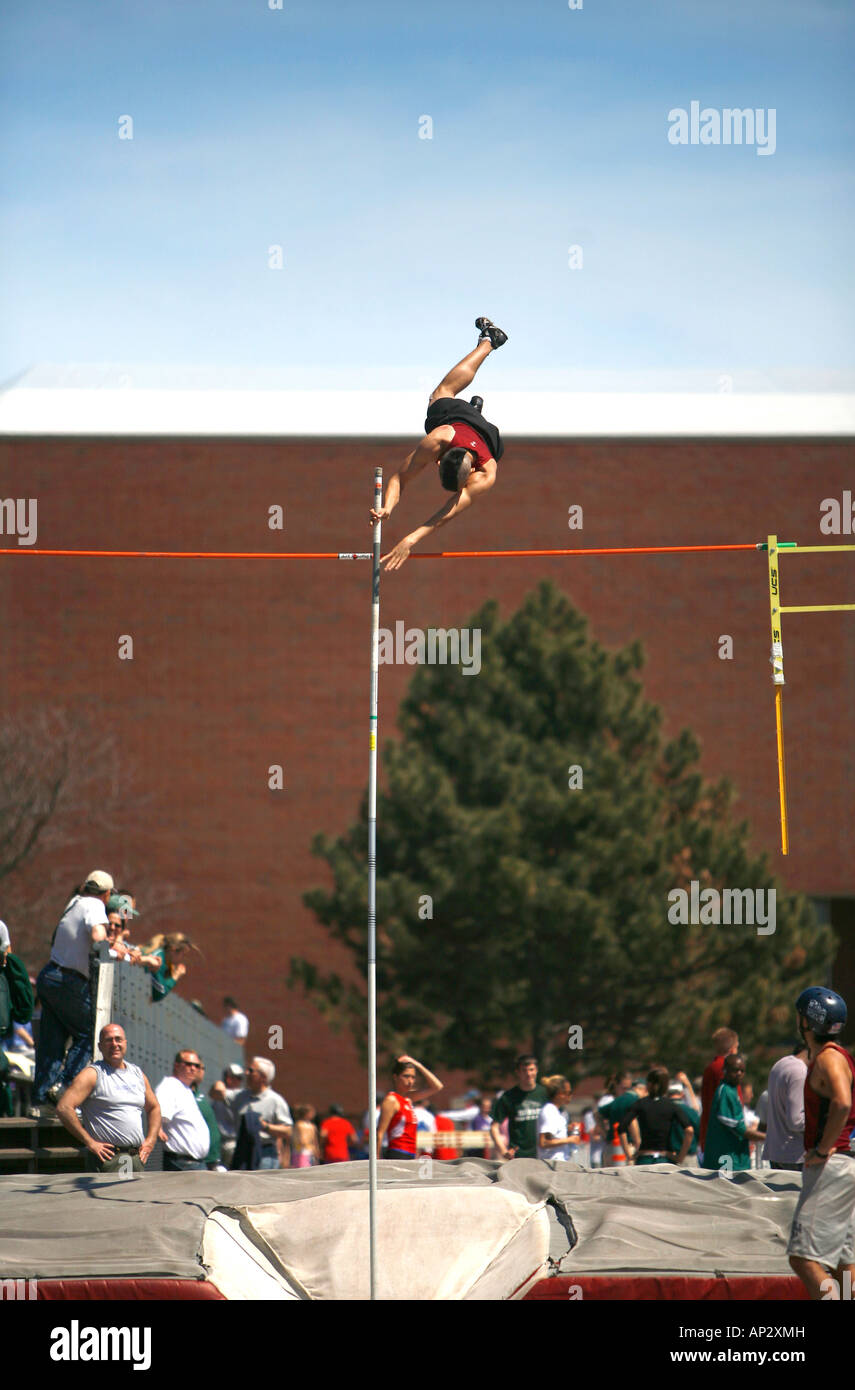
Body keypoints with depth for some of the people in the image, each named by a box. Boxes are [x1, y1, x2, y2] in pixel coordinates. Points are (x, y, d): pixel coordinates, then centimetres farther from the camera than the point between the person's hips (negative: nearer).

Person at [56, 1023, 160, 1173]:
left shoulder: (137, 1074, 17)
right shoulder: (92, 1074, -3)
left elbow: (154, 1108, 30)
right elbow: (64, 1108, -13)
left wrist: (151, 1140, 14)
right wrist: (89, 1142, -13)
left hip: (137, 1158, 6)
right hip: (109, 1157, -6)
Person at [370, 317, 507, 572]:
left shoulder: (485, 476, -50)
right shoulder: (437, 440, -51)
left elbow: (450, 513, -56)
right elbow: (399, 478, -44)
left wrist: (410, 541, -68)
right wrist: (387, 508, -65)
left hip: (485, 434, -1)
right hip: (448, 413, 1)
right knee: (444, 391, 35)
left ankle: (476, 407, 60)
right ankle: (487, 341, 56)